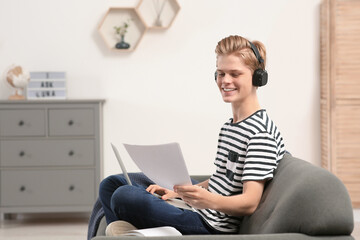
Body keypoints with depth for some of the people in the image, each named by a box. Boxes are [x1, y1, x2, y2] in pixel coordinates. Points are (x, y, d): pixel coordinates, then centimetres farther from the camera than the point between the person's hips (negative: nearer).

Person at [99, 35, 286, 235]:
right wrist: (178, 190, 10)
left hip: (213, 228, -11)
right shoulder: (230, 125, 18)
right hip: (200, 213, 11)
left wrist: (210, 201, -40)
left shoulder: (261, 132, -14)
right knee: (112, 184, 19)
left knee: (125, 196, -29)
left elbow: (250, 202, -21)